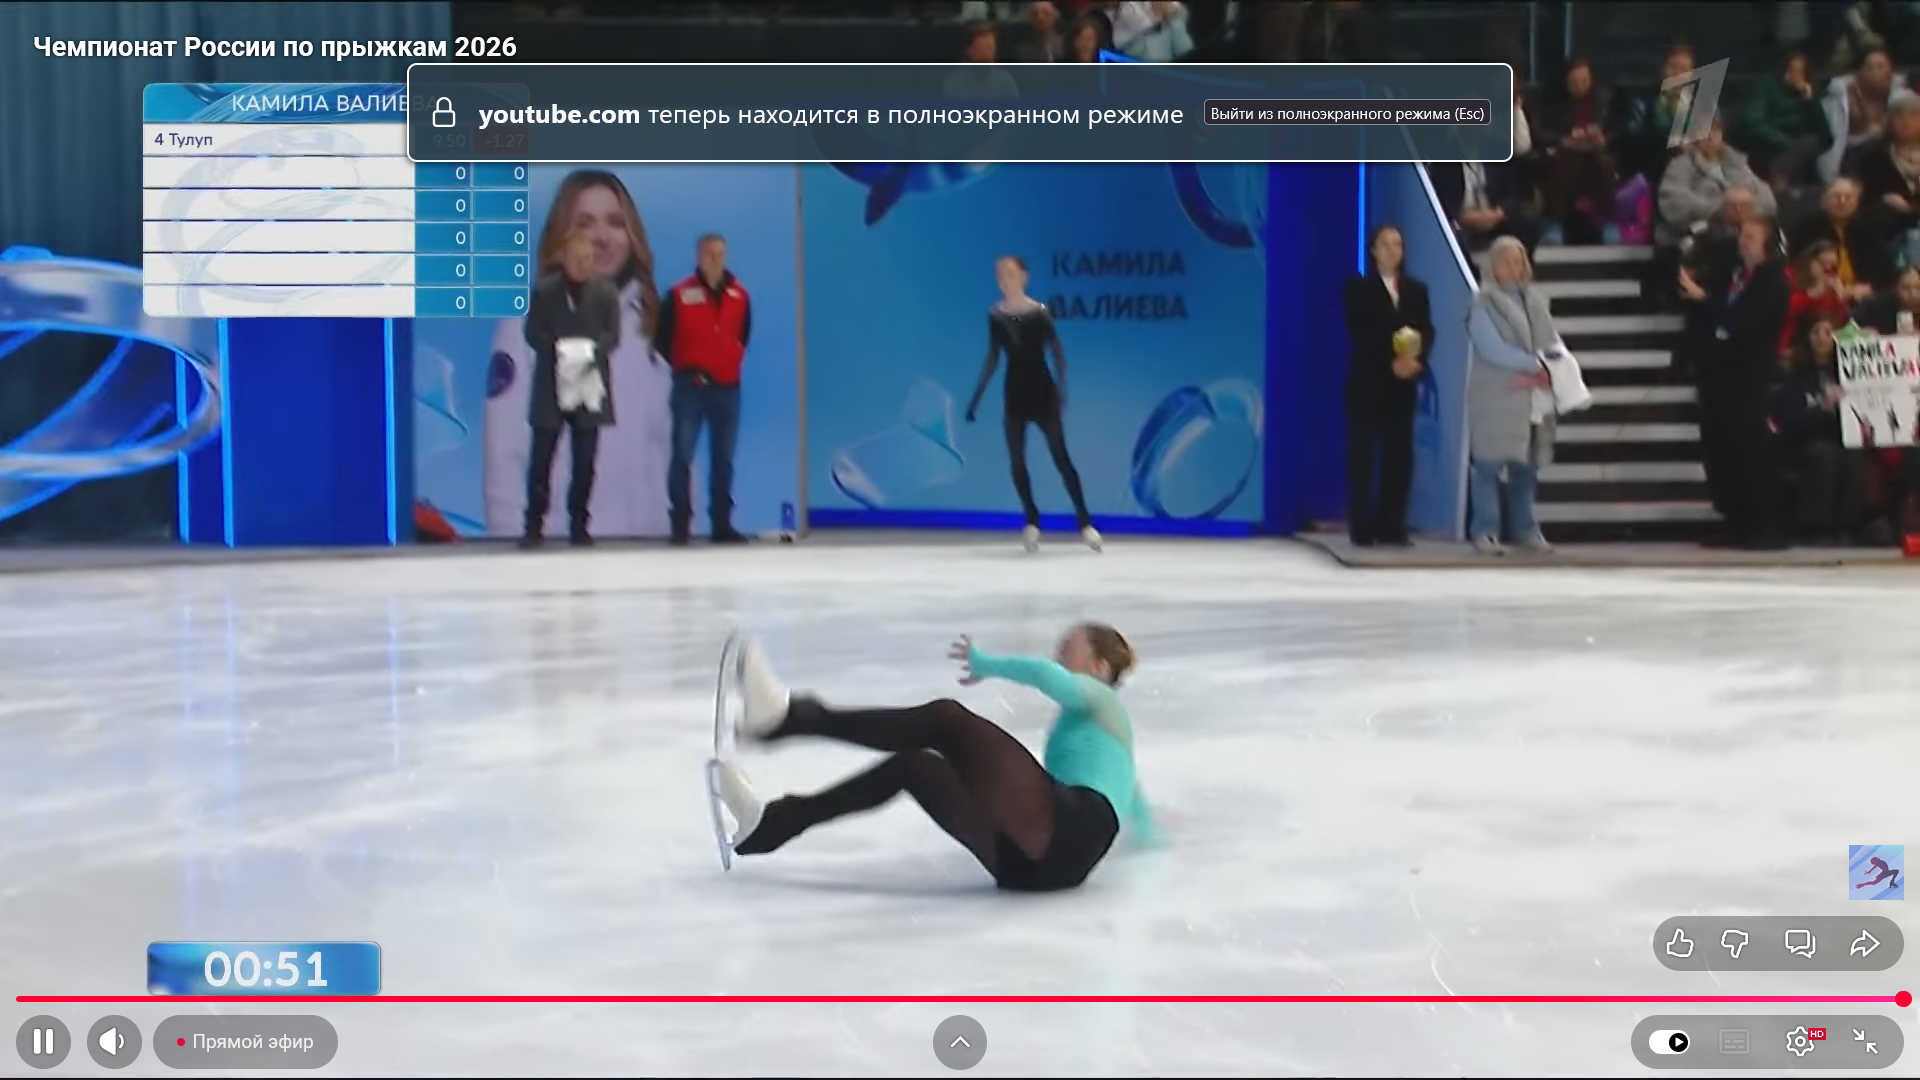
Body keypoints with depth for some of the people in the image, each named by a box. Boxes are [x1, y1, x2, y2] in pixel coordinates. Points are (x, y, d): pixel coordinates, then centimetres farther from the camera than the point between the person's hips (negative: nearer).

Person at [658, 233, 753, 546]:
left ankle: (722, 524, 13)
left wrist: (732, 361, 11)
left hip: (727, 387, 3)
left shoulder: (739, 295, 5)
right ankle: (681, 524, -3)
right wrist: (683, 367, 1)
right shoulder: (680, 295, -5)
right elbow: (664, 337, 3)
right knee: (682, 455, -7)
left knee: (723, 459, 7)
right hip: (690, 386, -3)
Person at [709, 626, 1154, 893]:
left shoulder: (1100, 698, 21)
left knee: (947, 717, -16)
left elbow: (1047, 674, -4)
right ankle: (769, 825, -6)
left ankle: (791, 716, -28)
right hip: (1029, 861, 8)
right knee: (914, 764, 5)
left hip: (1072, 832, -8)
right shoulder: (1080, 730, 43)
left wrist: (986, 664, 10)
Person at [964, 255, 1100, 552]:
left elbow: (1057, 352, -9)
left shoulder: (1039, 312, -10)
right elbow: (992, 358, 9)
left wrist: (1060, 389, -20)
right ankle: (1032, 522, 16)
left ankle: (1085, 523, 0)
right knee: (1016, 460, 2)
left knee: (1060, 457, -4)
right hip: (1015, 392, 4)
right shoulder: (995, 315, 1)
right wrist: (976, 397, 9)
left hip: (1042, 390, -4)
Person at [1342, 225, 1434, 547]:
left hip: (1404, 382, 4)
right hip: (1368, 381, -4)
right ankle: (1362, 528, -2)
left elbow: (1427, 331, 5)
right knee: (1363, 455, -4)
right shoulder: (1358, 287, 2)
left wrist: (1416, 360, -16)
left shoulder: (1417, 289, 14)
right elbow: (1358, 334, -8)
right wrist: (1390, 363, -18)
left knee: (1400, 454, 2)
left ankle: (1392, 526, 7)